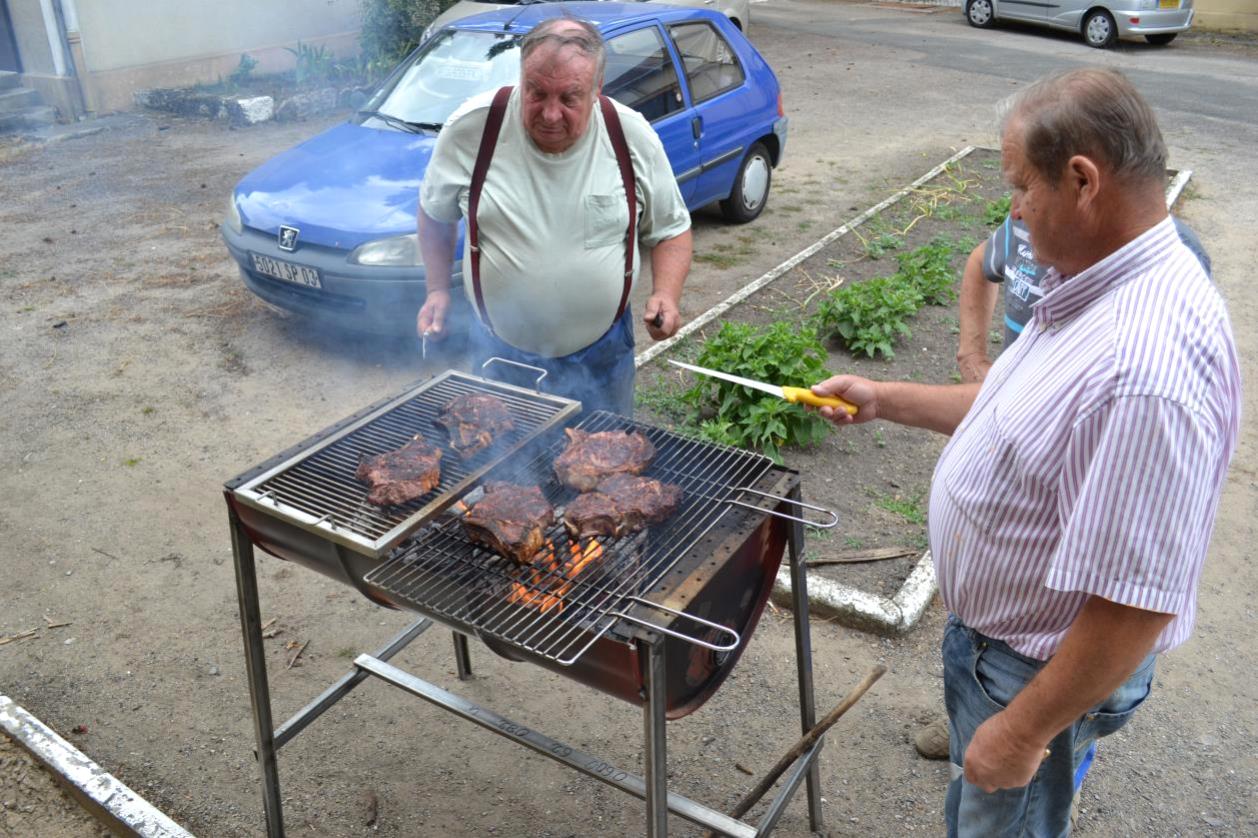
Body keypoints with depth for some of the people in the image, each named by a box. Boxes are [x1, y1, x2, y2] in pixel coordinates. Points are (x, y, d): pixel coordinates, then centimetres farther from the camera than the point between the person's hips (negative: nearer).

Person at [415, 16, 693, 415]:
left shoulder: (633, 138, -10)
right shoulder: (472, 128, -13)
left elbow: (672, 229, 1)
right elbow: (435, 213, 5)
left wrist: (666, 294, -15)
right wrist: (438, 289, -1)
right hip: (498, 352, 0)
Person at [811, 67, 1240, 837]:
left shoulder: (1146, 367, -37)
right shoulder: (1098, 289, -4)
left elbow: (1134, 606, -33)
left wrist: (1022, 732, -22)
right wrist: (885, 400, 11)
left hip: (1045, 667, -9)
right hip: (991, 628, 9)